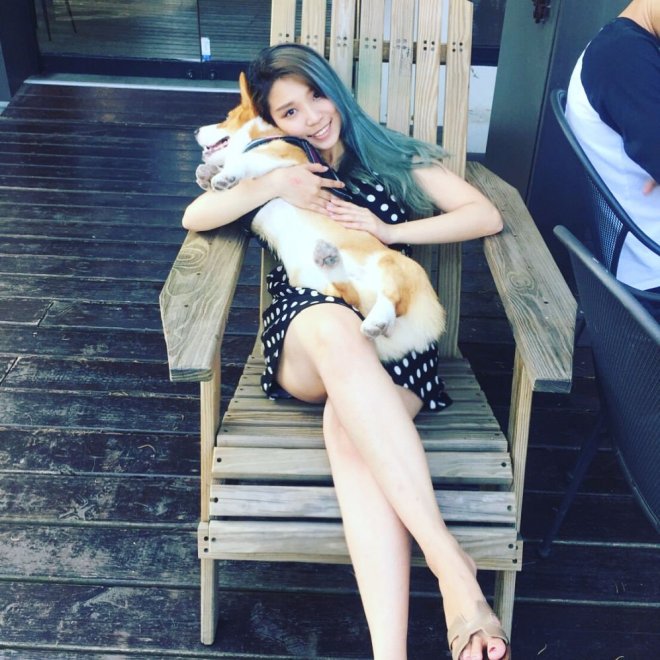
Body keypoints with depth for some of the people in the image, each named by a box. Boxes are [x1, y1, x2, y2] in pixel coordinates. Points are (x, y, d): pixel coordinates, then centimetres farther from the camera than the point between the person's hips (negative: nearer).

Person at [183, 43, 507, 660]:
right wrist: (272, 184, -7)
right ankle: (450, 562, -43)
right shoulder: (278, 167, 23)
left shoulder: (393, 156, 19)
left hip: (391, 337, 0)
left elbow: (487, 215, 9)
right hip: (304, 338, 0)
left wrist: (388, 230, -2)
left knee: (349, 427, -36)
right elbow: (194, 217, 7)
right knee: (334, 324, -39)